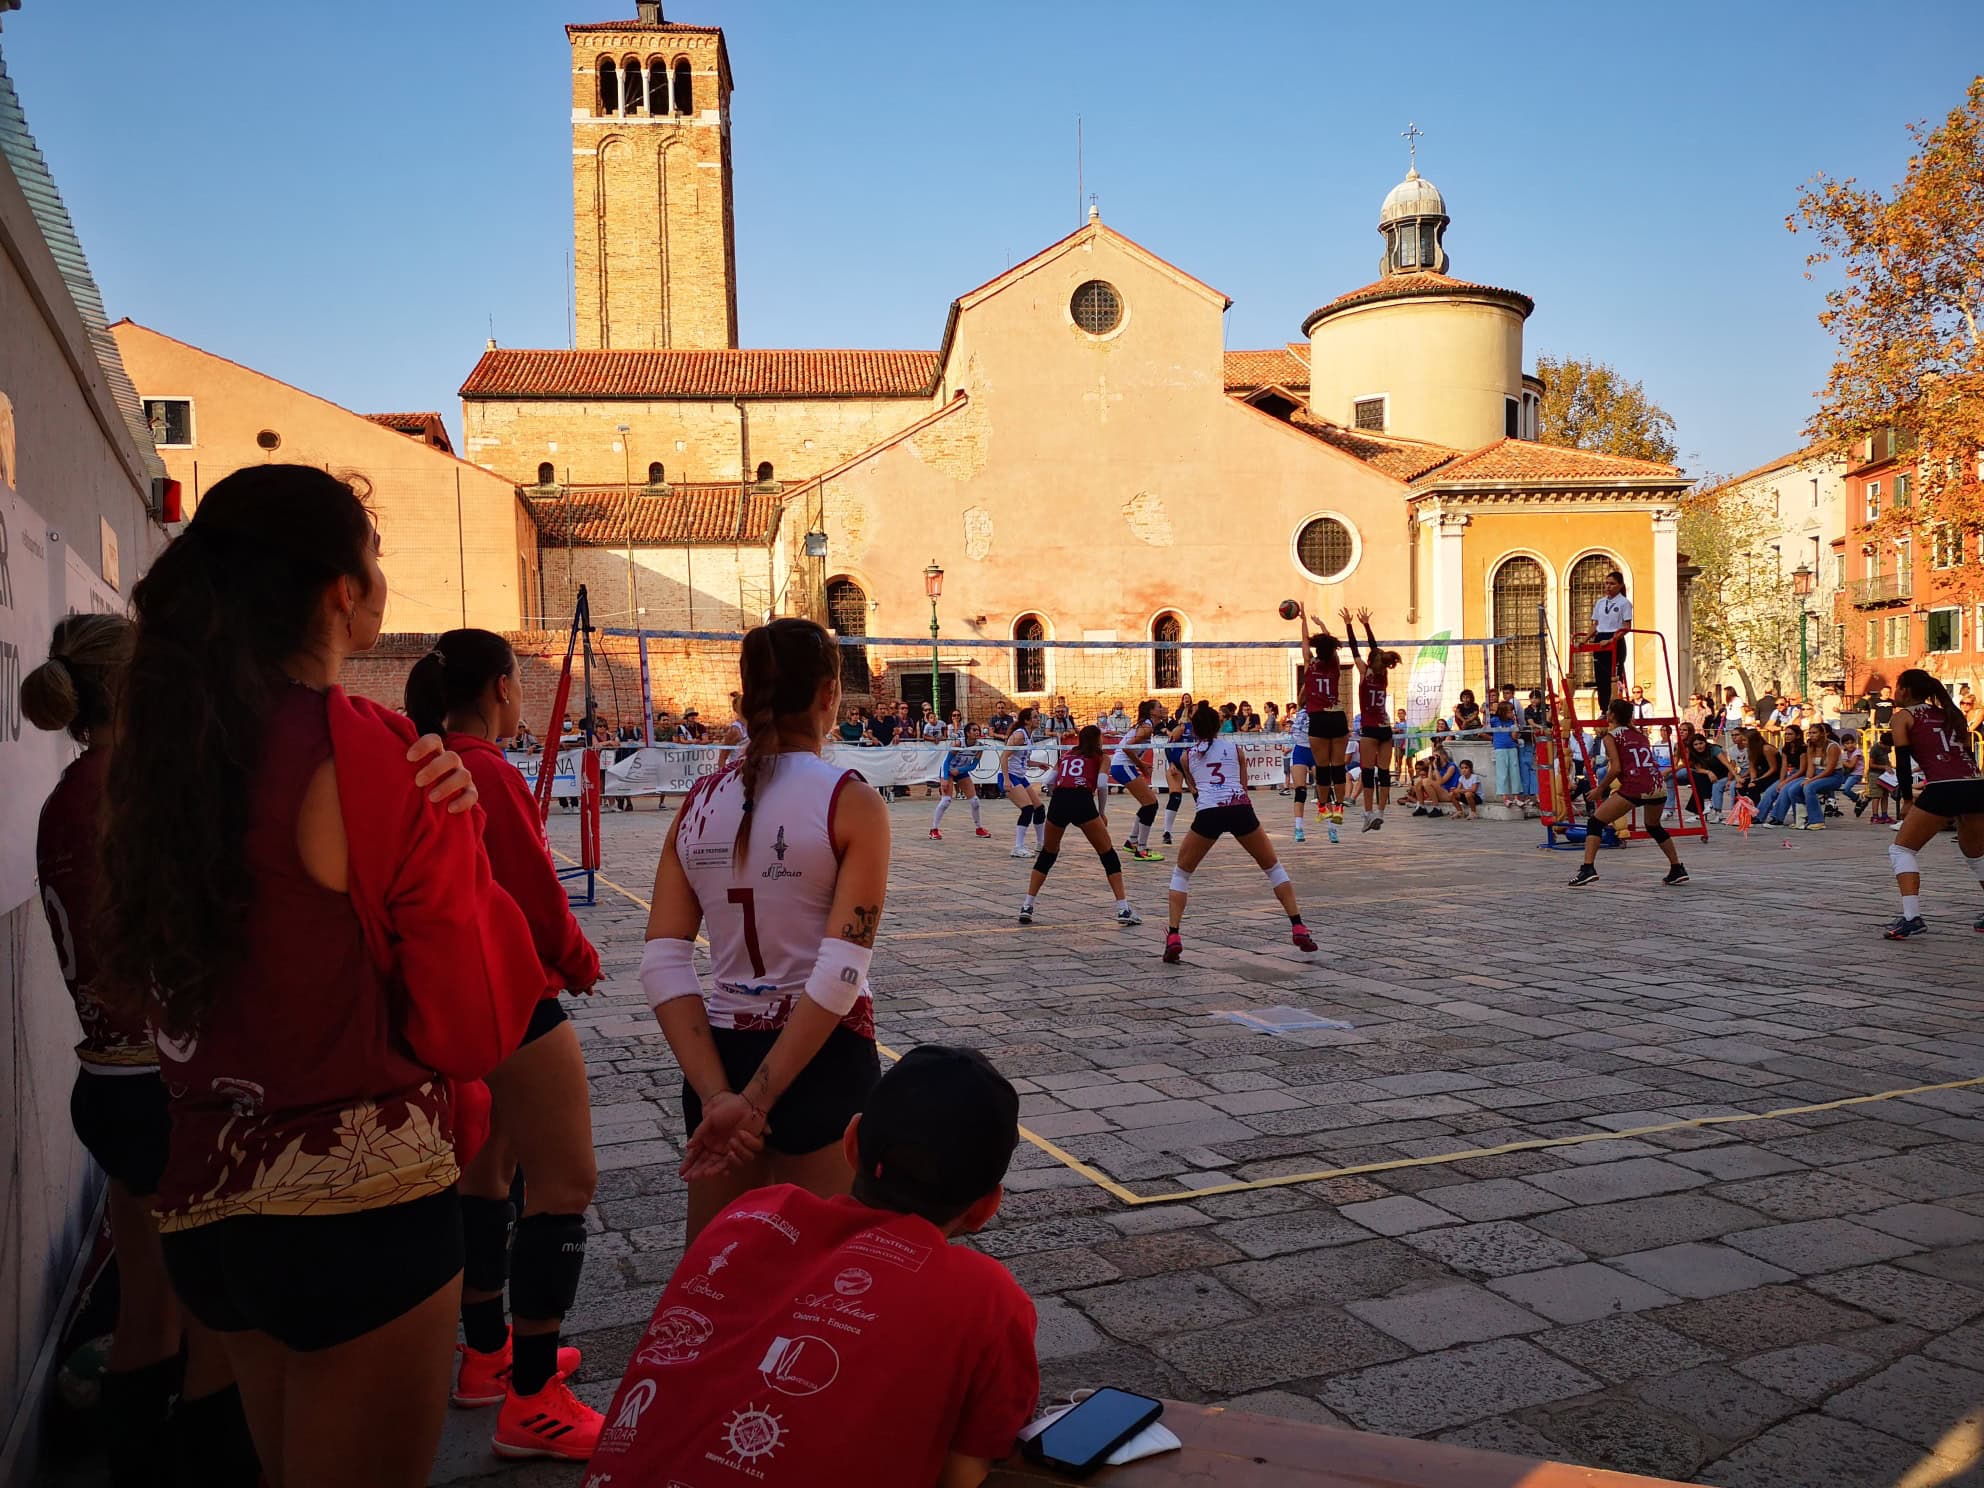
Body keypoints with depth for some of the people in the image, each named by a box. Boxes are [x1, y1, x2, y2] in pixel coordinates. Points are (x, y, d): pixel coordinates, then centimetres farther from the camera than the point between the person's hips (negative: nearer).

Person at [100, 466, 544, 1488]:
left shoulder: (164, 748, 1)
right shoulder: (370, 756, -19)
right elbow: (476, 1022, -14)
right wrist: (457, 840, -4)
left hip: (208, 1188, 7)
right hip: (361, 1203, -7)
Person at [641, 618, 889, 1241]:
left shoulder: (697, 804, 2)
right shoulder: (851, 803, -11)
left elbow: (663, 966, -5)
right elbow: (840, 973, -18)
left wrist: (718, 1096, -9)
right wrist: (756, 1101, -15)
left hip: (722, 1052, 4)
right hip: (823, 1059, -4)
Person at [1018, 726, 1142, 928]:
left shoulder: (1066, 754, 29)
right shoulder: (1100, 757, 19)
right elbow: (1101, 784, 2)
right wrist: (1102, 813, 12)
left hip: (1058, 801, 3)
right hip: (1082, 801, -3)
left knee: (1047, 855, 22)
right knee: (1108, 855, 9)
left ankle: (1027, 906, 15)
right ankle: (1123, 909, 1)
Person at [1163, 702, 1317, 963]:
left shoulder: (1188, 756, 23)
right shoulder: (1234, 746, 22)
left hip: (1207, 812, 0)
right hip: (1240, 808, 0)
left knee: (1181, 873, 17)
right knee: (1273, 868, 20)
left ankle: (1173, 938, 2)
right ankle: (1298, 928, 12)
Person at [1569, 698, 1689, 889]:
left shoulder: (1610, 736, 6)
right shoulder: (1638, 733, 22)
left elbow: (1616, 768, -5)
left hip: (1634, 787, -6)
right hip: (1658, 785, 6)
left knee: (1595, 822, 2)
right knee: (1654, 827, 31)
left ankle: (1588, 868, -13)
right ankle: (1677, 870, 30)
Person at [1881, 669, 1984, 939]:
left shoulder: (1902, 716, 9)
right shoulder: (1949, 714, 25)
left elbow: (1903, 760, 0)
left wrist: (1908, 798, 4)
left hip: (1943, 790, -6)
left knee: (1901, 849, 6)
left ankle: (1912, 917, -9)